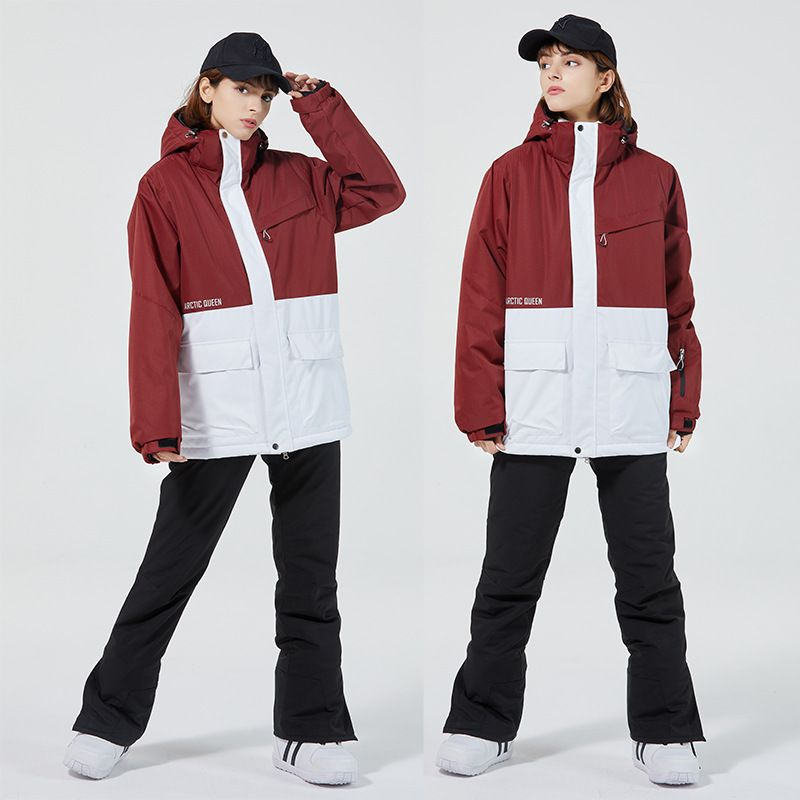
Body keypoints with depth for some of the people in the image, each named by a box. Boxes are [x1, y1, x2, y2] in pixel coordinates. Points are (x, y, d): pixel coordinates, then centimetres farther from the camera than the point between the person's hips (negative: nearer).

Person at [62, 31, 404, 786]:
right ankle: (108, 719, 18)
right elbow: (154, 312, -6)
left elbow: (380, 190, 3)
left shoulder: (295, 178, 12)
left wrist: (318, 103, 3)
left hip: (308, 404, 4)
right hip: (216, 408, -3)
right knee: (170, 569, 4)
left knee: (310, 576, 8)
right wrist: (156, 424, -14)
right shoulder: (165, 187, 1)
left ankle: (310, 730, 17)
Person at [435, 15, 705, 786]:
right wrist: (481, 404, -5)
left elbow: (678, 298, 7)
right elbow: (480, 296, 1)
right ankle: (481, 722, 20)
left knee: (648, 578, 7)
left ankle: (664, 730, 19)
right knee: (509, 577, 6)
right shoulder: (510, 175, 5)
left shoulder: (655, 178, 7)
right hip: (533, 405, 0)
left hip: (632, 407, 1)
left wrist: (683, 400, 3)